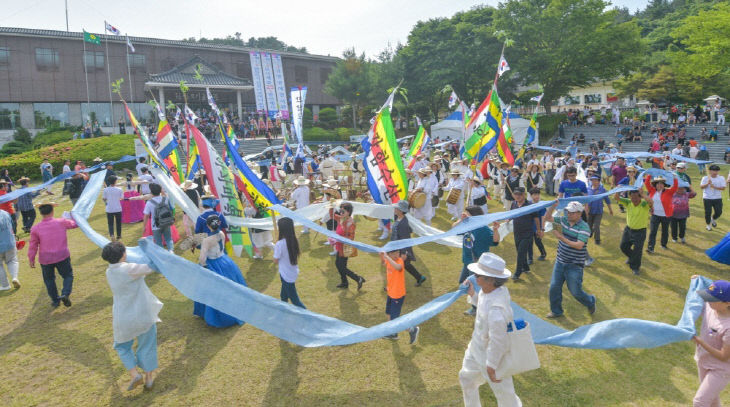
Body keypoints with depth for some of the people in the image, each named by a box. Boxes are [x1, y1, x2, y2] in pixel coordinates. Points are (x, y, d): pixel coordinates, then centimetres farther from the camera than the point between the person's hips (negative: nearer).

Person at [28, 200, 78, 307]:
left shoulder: (35, 229, -7)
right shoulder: (62, 222, -9)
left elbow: (33, 246, -2)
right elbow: (75, 224, 8)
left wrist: (31, 259, 11)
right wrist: (69, 217, 27)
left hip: (45, 259, 1)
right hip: (62, 256, -1)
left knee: (49, 279, 19)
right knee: (68, 276, 14)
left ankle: (55, 300, 24)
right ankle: (65, 294, -7)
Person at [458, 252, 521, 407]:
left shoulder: (496, 309, -39)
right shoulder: (487, 290, -14)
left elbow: (498, 340, -32)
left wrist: (491, 365, -22)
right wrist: (473, 294, -2)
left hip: (491, 354, -9)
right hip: (476, 348, 9)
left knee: (503, 392, 14)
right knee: (466, 377, 29)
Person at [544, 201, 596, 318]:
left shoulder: (584, 227, -17)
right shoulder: (564, 220, 1)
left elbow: (579, 245, -26)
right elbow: (547, 218, 6)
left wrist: (561, 238, -28)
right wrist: (553, 206, -10)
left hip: (574, 265, -6)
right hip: (560, 262, 6)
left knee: (576, 291, 3)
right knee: (554, 287, 7)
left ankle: (590, 302, 34)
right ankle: (556, 311, 25)